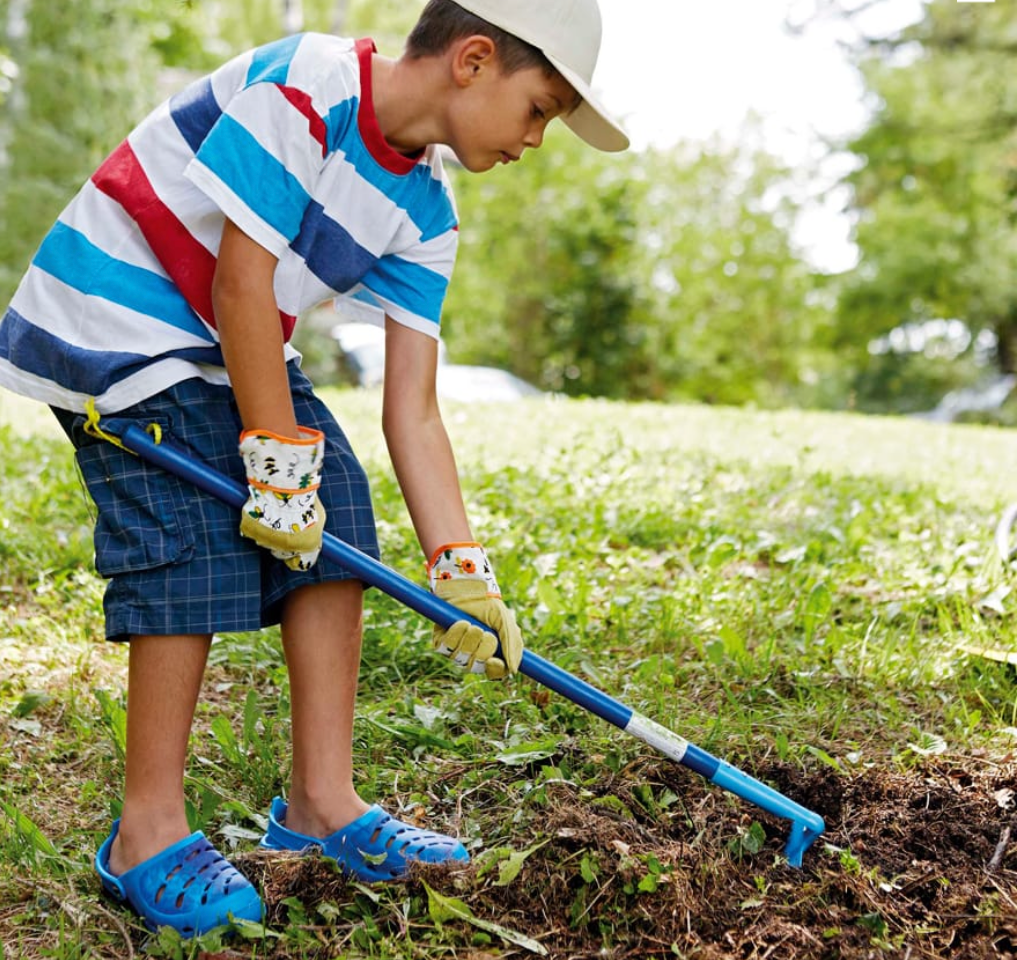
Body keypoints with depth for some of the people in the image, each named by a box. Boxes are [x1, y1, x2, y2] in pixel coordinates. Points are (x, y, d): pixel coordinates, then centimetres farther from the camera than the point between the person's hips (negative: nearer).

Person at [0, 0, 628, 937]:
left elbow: (412, 411, -5)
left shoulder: (424, 215, -2)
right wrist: (277, 456, -22)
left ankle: (323, 802, 7)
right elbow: (241, 283, -25)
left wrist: (463, 574, -9)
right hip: (114, 323, -8)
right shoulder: (304, 86, -25)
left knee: (336, 517, -1)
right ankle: (147, 836, -3)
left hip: (238, 348, 8)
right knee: (194, 544, -16)